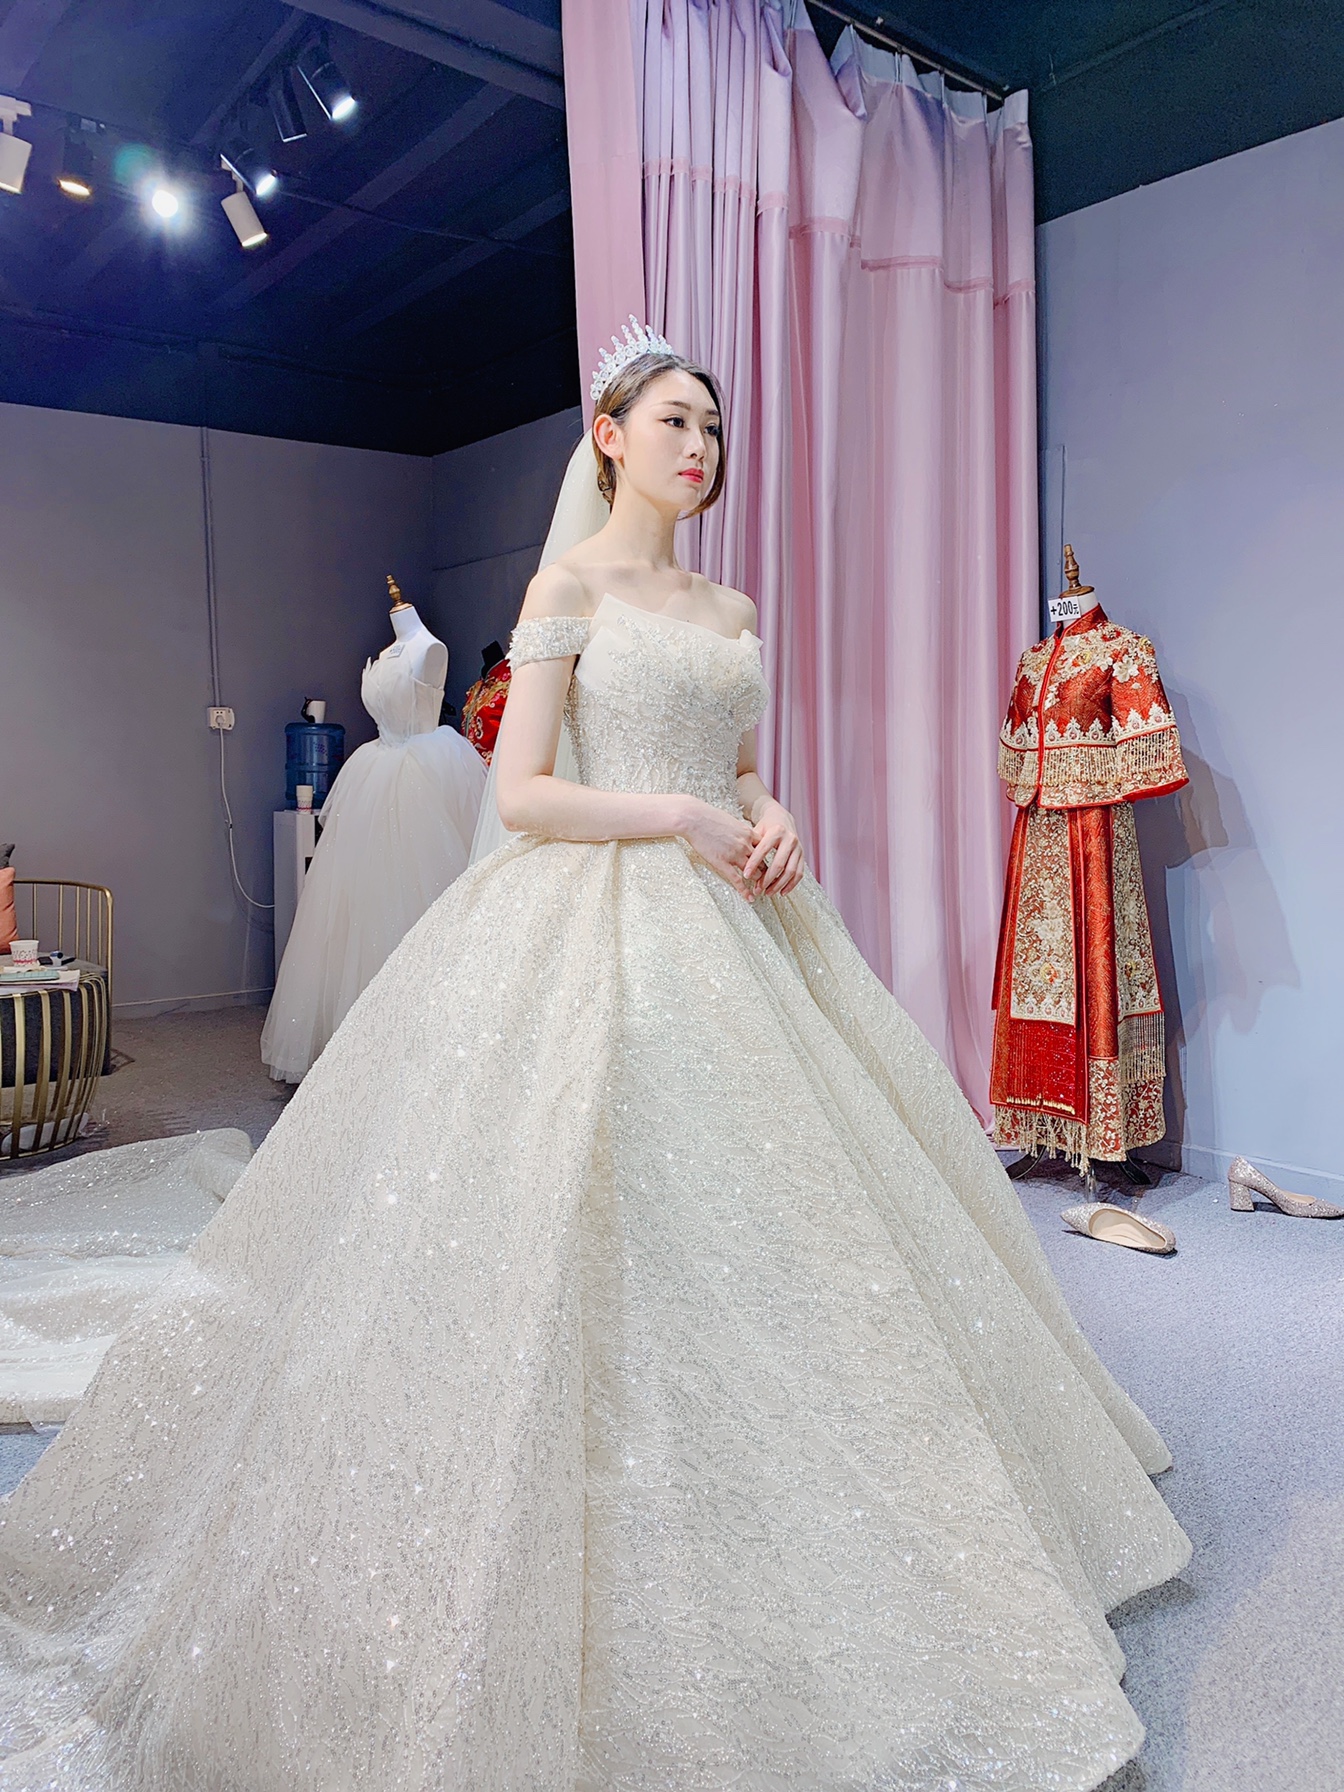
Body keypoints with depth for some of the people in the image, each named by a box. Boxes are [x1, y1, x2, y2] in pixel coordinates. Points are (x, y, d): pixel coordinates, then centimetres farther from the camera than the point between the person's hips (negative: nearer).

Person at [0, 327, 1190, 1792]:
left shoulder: (731, 609, 18)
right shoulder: (568, 588, -1)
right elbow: (518, 791, -8)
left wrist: (766, 820, 1)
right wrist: (679, 817, -14)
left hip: (729, 919, 7)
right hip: (603, 922, -7)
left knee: (765, 1206, 9)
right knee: (613, 1214, -7)